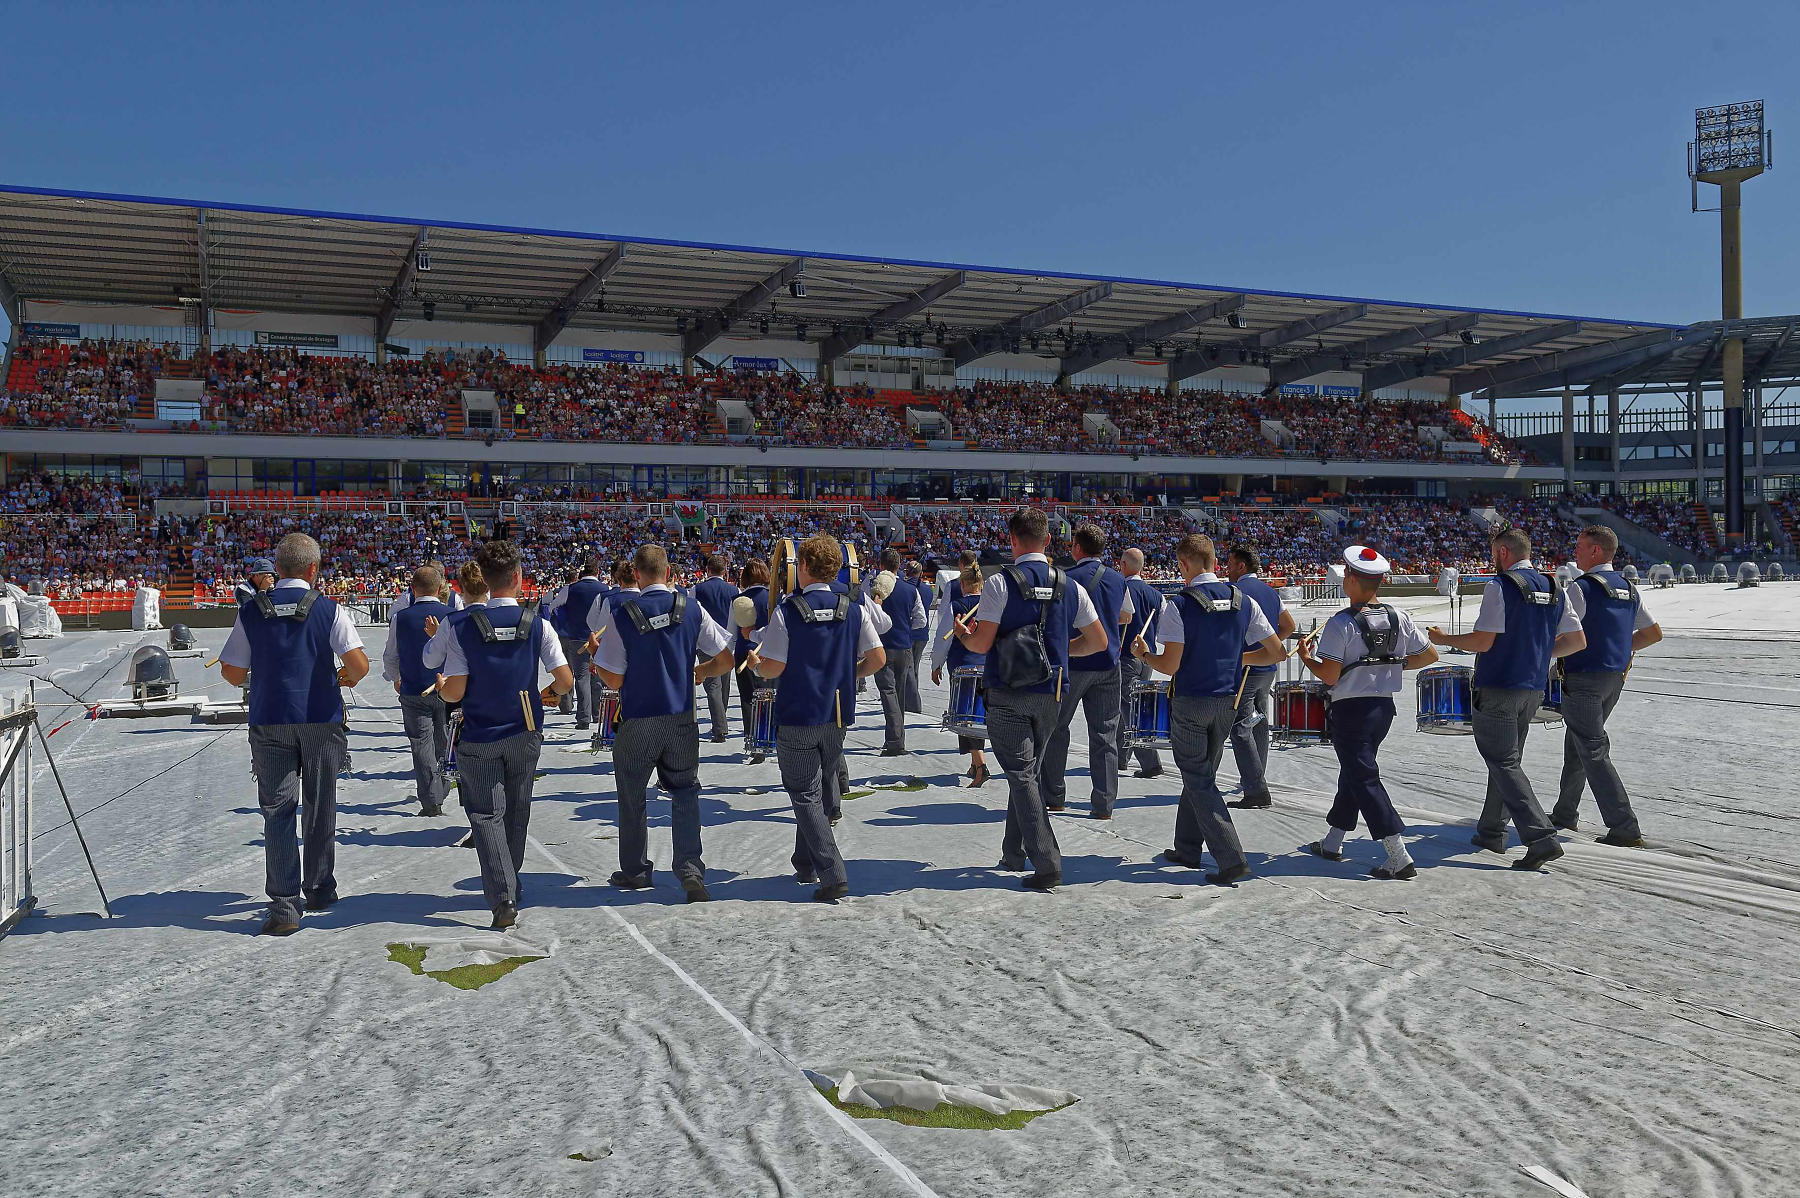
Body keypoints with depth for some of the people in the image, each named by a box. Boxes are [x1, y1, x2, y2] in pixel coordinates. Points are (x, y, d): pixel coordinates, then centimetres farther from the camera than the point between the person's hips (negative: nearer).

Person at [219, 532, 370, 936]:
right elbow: (359, 664, -14)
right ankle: (320, 888, 26)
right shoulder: (328, 610, -6)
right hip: (321, 721, -1)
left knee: (277, 811, 4)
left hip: (269, 722, 1)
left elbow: (231, 671, 2)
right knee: (319, 807, 14)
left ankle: (284, 905, -2)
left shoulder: (251, 611, 0)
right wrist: (346, 677, 8)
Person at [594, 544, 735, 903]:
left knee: (632, 798, 15)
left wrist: (595, 662, 12)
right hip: (682, 719, 2)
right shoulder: (691, 610, -4)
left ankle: (635, 872, 28)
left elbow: (614, 680, -8)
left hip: (638, 722, -2)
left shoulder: (623, 614, -11)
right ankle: (690, 869, -1)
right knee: (685, 792, 13)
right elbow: (726, 659, 0)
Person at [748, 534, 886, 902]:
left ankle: (833, 875, -9)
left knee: (806, 796, 2)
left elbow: (774, 667, -14)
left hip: (796, 715, -4)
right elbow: (877, 658, -3)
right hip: (837, 717, 5)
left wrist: (755, 663, 8)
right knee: (823, 789, 20)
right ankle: (806, 864, 32)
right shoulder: (852, 609, 0)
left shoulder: (787, 610, -12)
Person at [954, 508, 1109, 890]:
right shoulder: (1069, 587, 2)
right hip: (1049, 695, 5)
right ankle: (1013, 854, 29)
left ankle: (1047, 864, -8)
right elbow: (1098, 641, 6)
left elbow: (981, 644, -15)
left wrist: (962, 636, 7)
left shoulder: (999, 583, -12)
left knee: (1021, 776, -1)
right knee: (1026, 771, 19)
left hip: (1007, 695, -5)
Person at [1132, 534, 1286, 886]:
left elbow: (1170, 665, -19)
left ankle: (1232, 860, -6)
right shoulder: (1243, 602, 1)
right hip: (1227, 701, 6)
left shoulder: (1178, 605, -15)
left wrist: (1143, 654, 1)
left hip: (1190, 701, -6)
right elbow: (1276, 652, 2)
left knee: (1198, 781, 3)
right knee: (1202, 774, 20)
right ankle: (1188, 849, 30)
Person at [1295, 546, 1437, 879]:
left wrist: (1306, 658, 0)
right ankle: (1332, 843, 32)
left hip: (1351, 709, -7)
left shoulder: (1341, 623, -17)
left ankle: (1400, 858, -10)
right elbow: (1429, 655, 6)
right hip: (1384, 706, 7)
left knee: (1364, 779, -3)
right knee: (1353, 771, 20)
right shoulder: (1399, 617, 1)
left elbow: (1329, 676, -18)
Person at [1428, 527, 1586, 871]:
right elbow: (1578, 640, 9)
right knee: (1507, 759, 19)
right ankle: (1492, 832, 27)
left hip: (1497, 689, -8)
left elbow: (1482, 641, -18)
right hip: (1533, 688, 8)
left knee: (1504, 763, -3)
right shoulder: (1553, 588, 9)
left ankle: (1541, 838, -13)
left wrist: (1443, 638, -1)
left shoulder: (1500, 585, -14)